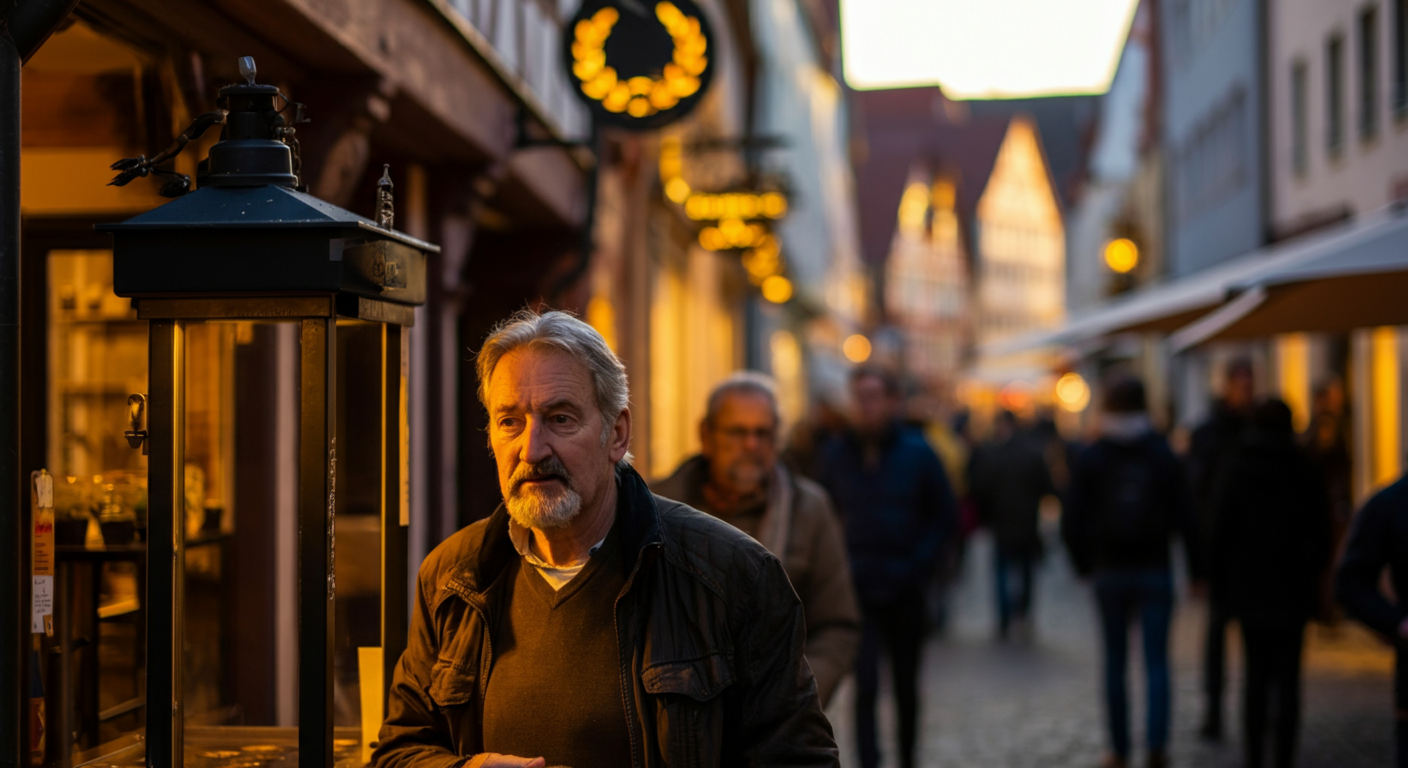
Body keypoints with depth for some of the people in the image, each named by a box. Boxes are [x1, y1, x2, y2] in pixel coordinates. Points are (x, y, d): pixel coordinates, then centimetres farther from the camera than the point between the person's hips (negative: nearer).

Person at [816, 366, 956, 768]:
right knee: (865, 686, -11)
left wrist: (919, 566, -6)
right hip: (858, 588, -1)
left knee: (906, 686, 14)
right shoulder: (836, 454, 0)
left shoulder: (917, 453, -2)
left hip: (904, 588, 1)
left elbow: (942, 514, 4)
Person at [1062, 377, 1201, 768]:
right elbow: (1183, 518, -4)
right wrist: (1196, 569, 3)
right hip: (1155, 570, 0)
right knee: (1156, 661, 2)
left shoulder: (1090, 458, -1)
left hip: (1110, 573, 0)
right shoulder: (1163, 455, -2)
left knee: (1115, 663, 9)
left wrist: (1083, 564, 10)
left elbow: (1072, 522, -3)